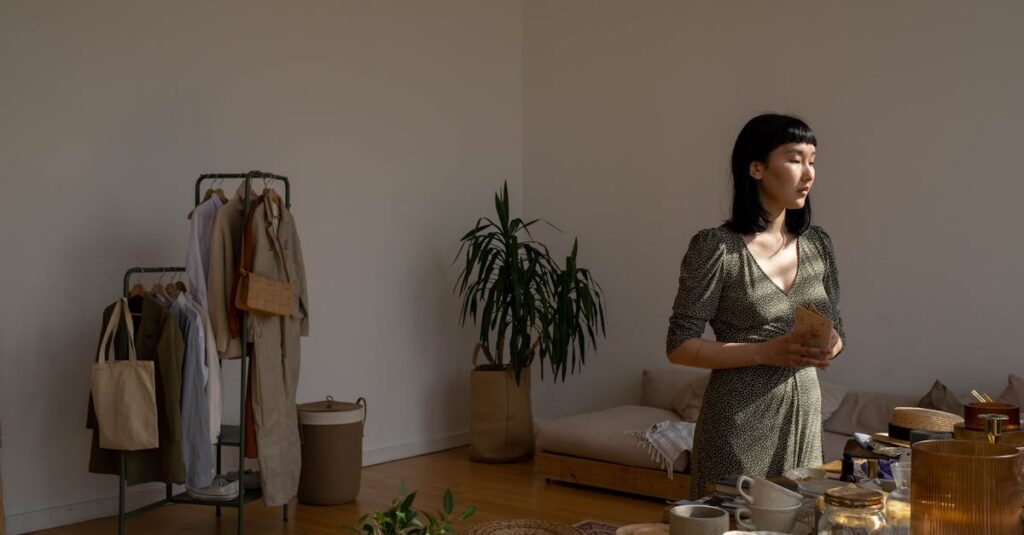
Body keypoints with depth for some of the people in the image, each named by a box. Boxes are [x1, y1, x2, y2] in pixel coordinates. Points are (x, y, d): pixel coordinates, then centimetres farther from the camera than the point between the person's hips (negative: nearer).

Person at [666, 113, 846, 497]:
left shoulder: (818, 243, 5)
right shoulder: (715, 247, -11)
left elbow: (836, 329, 13)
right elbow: (680, 346, -12)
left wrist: (828, 347, -10)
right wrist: (766, 352, -21)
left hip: (804, 412, 5)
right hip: (740, 419, -5)